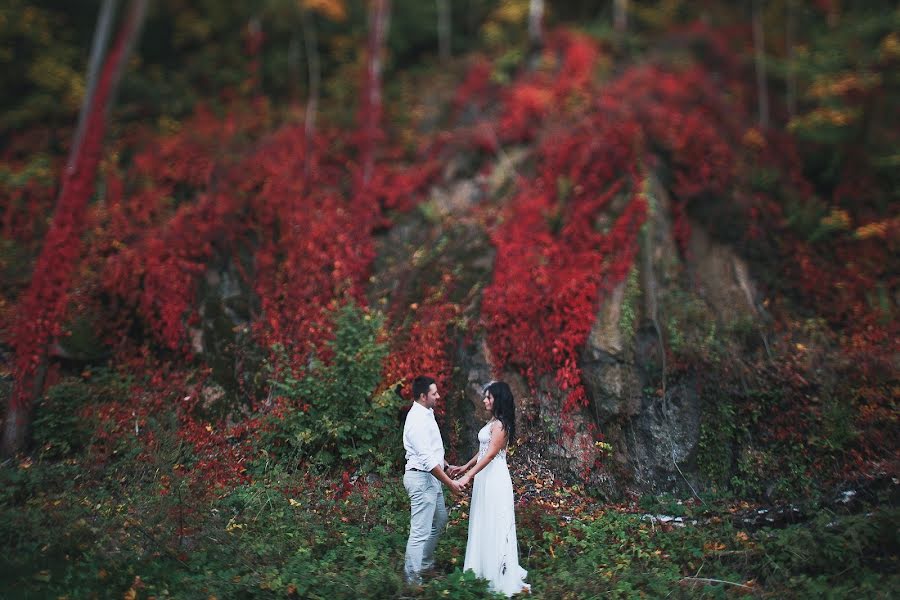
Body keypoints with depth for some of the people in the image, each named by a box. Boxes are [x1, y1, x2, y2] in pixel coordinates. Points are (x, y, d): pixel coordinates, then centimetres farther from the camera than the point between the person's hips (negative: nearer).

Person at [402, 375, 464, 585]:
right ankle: (412, 578, 6)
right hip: (422, 478, -11)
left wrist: (448, 466, 14)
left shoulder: (427, 414, 9)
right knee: (421, 531, -5)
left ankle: (425, 563, 39)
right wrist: (450, 483, -22)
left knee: (439, 520, 24)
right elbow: (427, 459, -26)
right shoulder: (417, 420, -22)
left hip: (432, 477, 11)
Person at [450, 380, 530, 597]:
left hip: (495, 478, -10)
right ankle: (485, 570, 23)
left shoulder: (500, 424, -17)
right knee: (484, 524, 14)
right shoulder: (493, 422, 13)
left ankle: (503, 576, 4)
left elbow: (491, 454, -23)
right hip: (485, 476, 10)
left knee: (495, 524, -4)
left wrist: (468, 476, -26)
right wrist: (465, 467, 20)